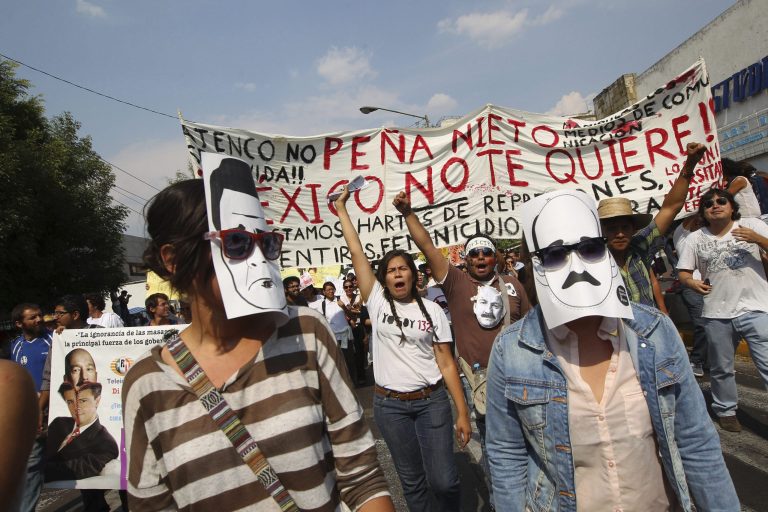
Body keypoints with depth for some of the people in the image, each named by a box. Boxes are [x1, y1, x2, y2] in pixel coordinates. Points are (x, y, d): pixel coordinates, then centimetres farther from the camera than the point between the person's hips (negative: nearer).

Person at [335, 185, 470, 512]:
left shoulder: (432, 310, -1)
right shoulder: (377, 302, -1)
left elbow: (446, 364, -1)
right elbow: (357, 252, -3)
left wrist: (462, 412, -5)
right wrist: (341, 210, 1)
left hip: (432, 401, 0)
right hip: (389, 404, 1)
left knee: (443, 480, 1)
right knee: (412, 481, 13)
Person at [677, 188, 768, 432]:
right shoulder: (695, 238, 7)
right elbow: (683, 272, 7)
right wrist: (692, 282, -14)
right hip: (717, 314, 2)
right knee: (721, 369, 15)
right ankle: (726, 410, 34)